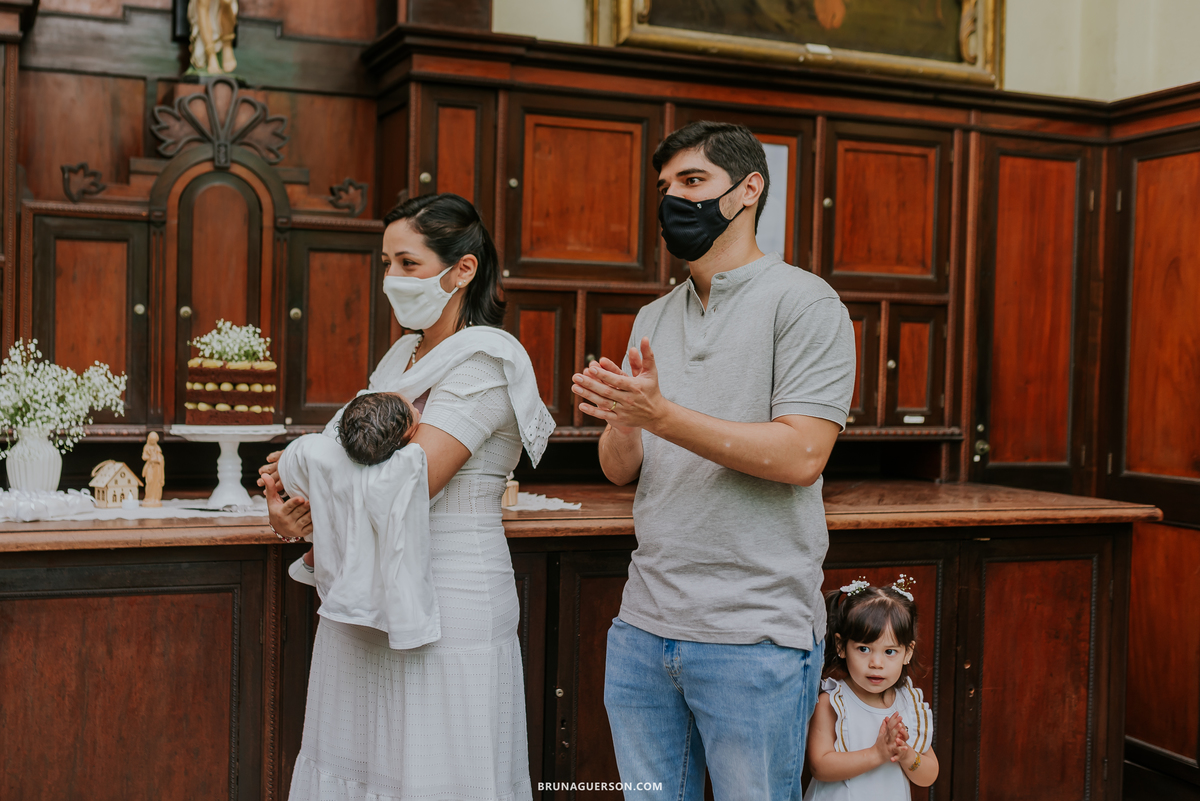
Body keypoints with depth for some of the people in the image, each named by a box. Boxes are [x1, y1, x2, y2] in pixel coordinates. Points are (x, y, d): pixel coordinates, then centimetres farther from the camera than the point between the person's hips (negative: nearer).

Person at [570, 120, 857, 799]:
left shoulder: (803, 301, -6)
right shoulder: (654, 319, 14)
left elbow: (800, 456, -17)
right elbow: (621, 470, 11)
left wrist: (660, 415, -22)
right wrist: (621, 420, -12)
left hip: (755, 639, -6)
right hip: (644, 628, 6)